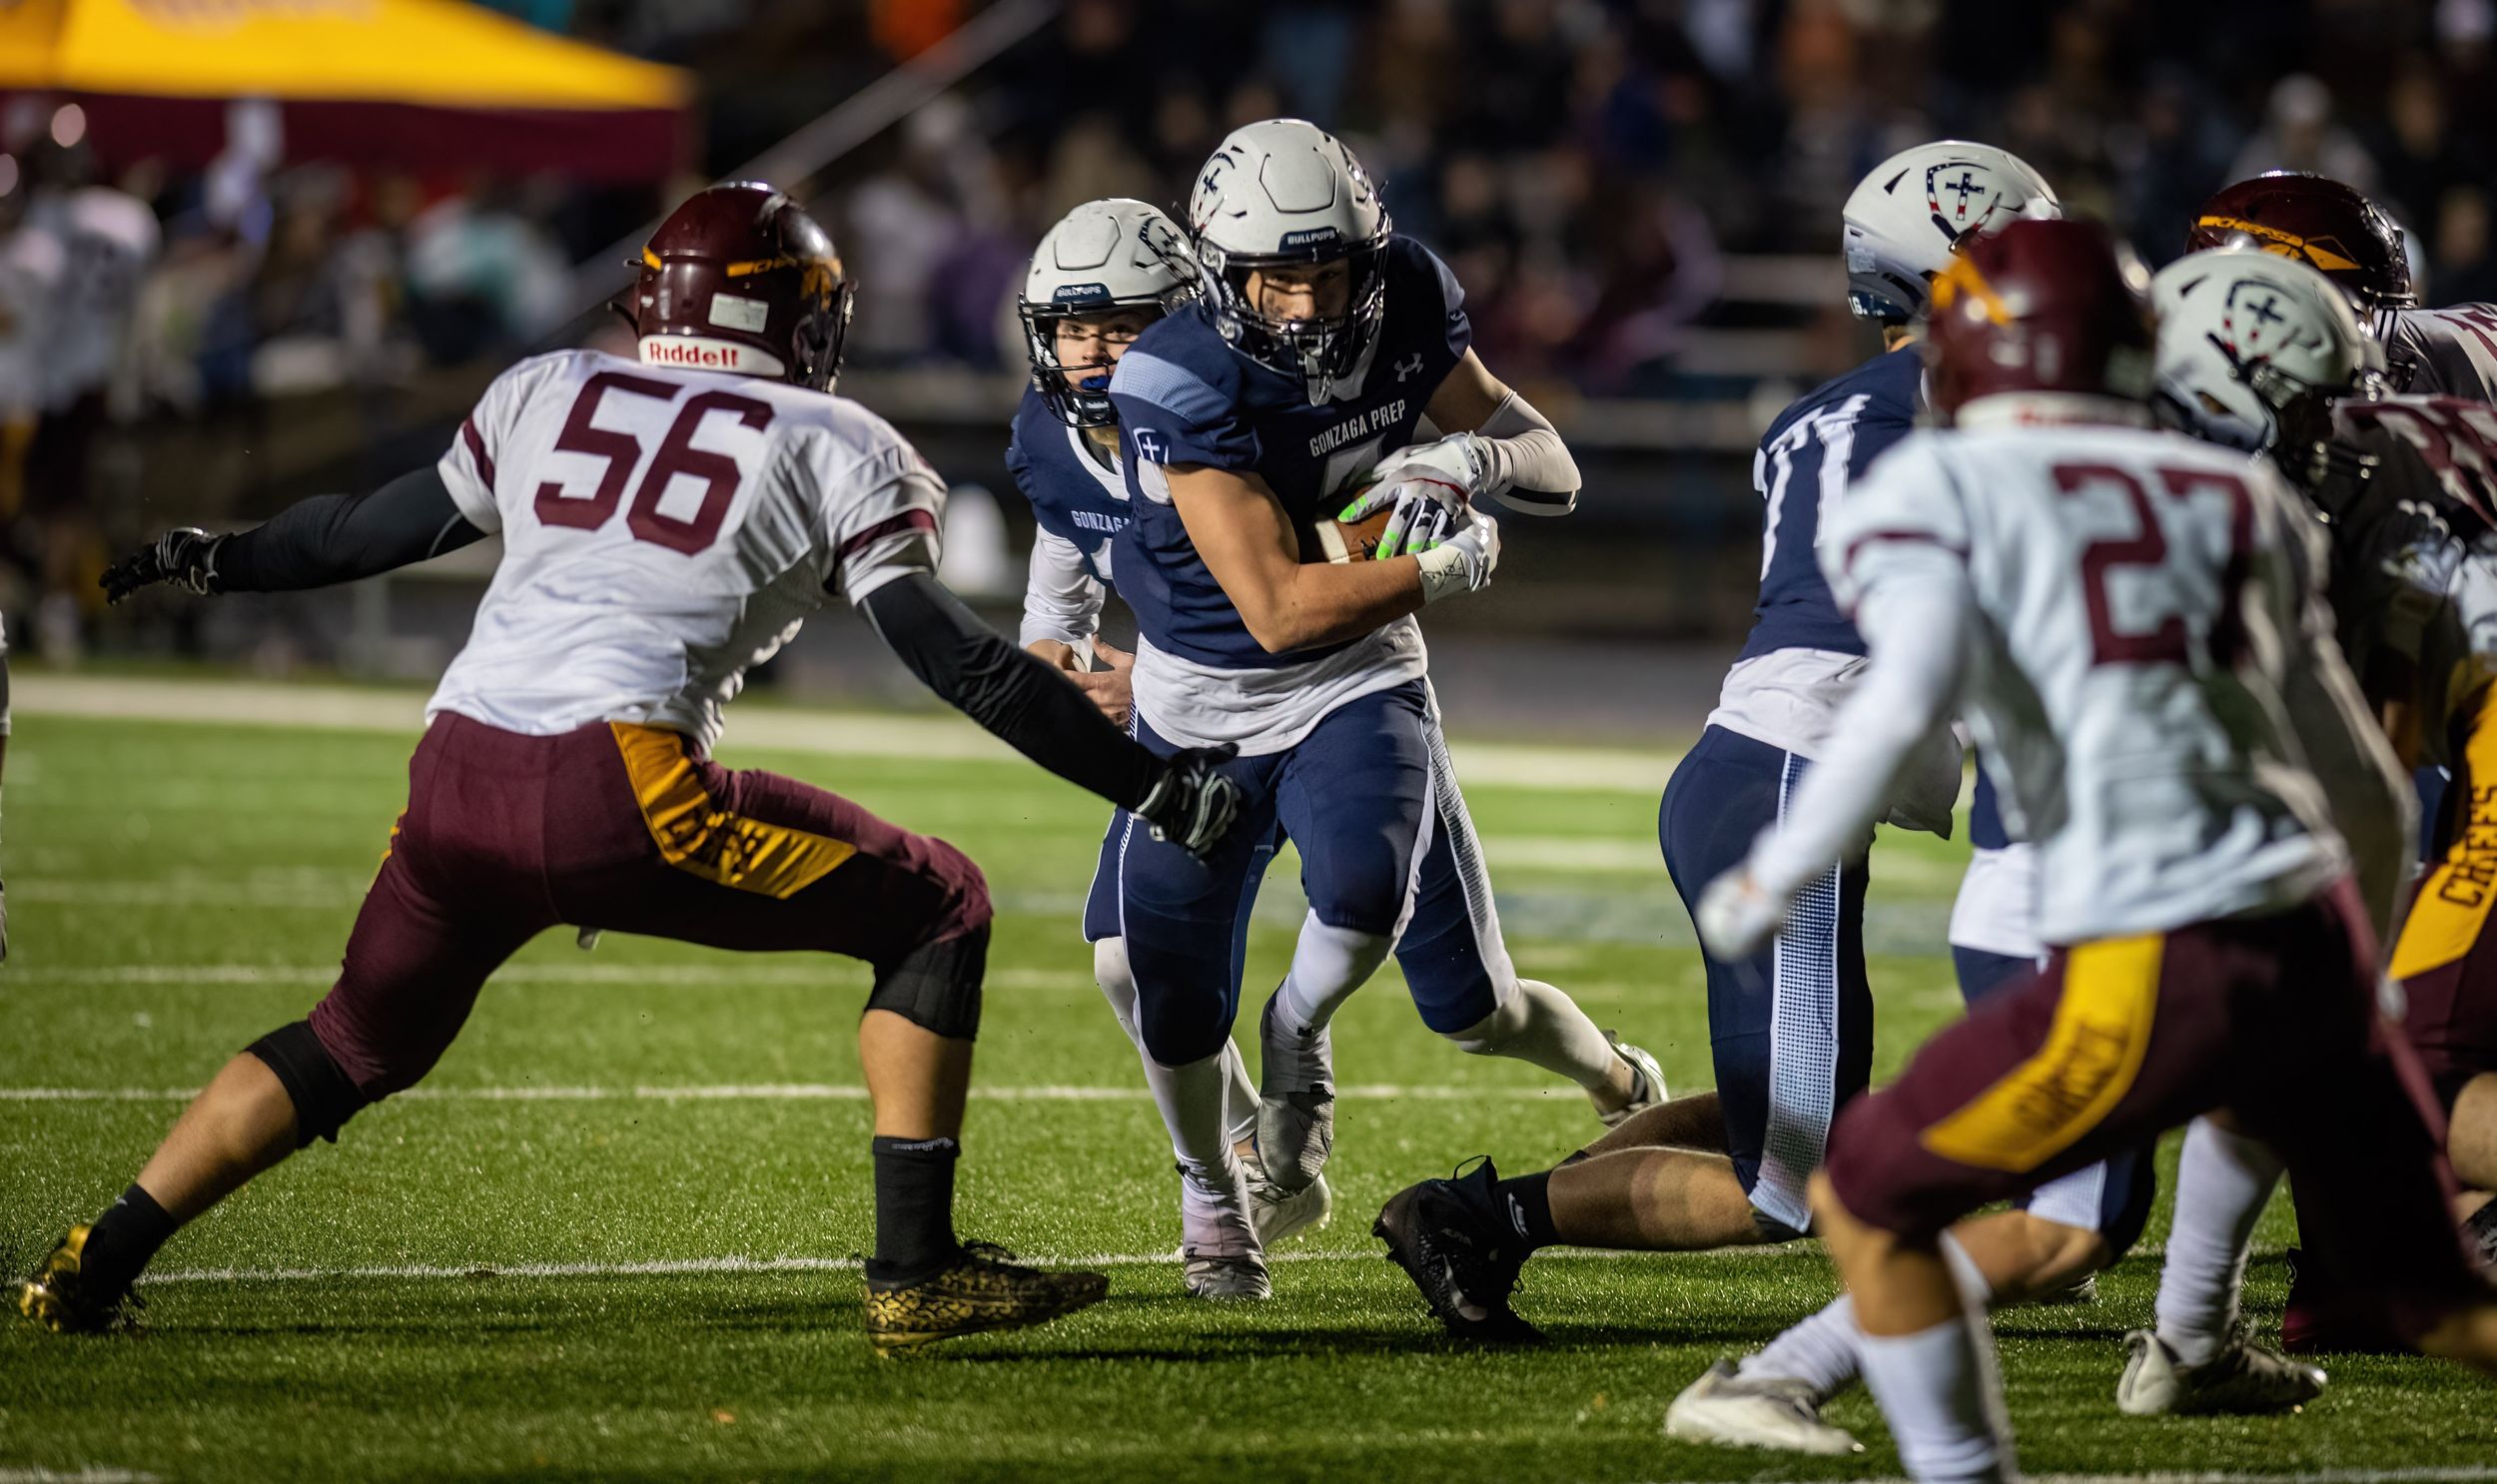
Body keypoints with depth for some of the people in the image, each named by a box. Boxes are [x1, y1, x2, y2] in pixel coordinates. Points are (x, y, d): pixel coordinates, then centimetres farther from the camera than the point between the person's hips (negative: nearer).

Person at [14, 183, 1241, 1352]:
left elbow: (376, 531, 34)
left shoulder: (544, 395, 23)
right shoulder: (839, 450, 12)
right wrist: (1152, 785, 12)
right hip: (620, 785, -5)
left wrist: (216, 565, 52)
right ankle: (915, 1271, 4)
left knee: (359, 1046, 29)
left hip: (456, 774, 5)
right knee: (936, 912, 11)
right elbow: (957, 661, 6)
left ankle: (96, 1262, 25)